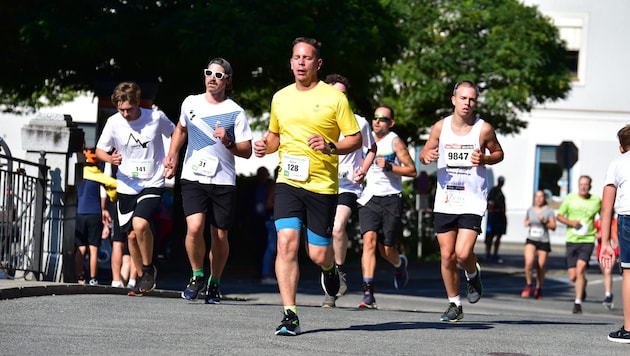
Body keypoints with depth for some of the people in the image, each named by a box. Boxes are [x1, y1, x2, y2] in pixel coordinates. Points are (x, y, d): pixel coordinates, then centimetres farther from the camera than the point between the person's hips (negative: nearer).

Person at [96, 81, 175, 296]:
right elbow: (100, 150, 4)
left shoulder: (156, 118, -11)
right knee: (132, 235, 8)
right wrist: (110, 158, -18)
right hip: (126, 187, 3)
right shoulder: (114, 122, -7)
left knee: (140, 224, -25)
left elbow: (175, 134, 8)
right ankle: (141, 278, 28)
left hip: (152, 184, -3)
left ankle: (149, 268, -3)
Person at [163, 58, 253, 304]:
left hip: (223, 181, -1)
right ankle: (197, 276, 4)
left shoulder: (235, 112, -2)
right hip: (193, 177, 1)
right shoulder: (191, 103, 7)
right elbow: (181, 129, 28)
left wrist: (228, 142, -19)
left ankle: (214, 283, 25)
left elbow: (247, 151, -1)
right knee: (194, 228, -18)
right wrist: (172, 156, 17)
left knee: (219, 236, 4)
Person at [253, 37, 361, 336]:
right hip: (288, 183, 3)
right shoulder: (280, 98, 10)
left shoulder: (334, 98, -3)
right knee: (286, 243, -14)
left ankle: (330, 269, 40)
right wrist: (265, 146, 4)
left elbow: (356, 140, -1)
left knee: (318, 255, 0)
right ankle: (290, 316, -11)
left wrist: (330, 147, -19)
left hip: (322, 185, -3)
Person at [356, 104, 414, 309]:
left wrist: (389, 167, -17)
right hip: (368, 198, 3)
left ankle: (400, 264, 42)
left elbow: (412, 170, -6)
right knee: (369, 240, -17)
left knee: (386, 249, 3)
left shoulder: (395, 142, -3)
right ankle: (368, 293, -22)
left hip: (391, 199, -3)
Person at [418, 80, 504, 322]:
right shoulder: (440, 127, 2)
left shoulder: (484, 129, -4)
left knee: (463, 253, -16)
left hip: (472, 202, -3)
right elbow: (424, 153, 13)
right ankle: (454, 304, 19)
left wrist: (484, 159, -11)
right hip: (445, 201, 3)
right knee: (447, 256, 4)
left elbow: (498, 153, 11)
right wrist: (426, 156, -11)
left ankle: (473, 275, 19)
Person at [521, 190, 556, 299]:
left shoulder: (549, 210, -1)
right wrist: (527, 223, 5)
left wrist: (545, 222, -17)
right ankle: (528, 285, -2)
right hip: (531, 240, 1)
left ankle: (538, 288, 23)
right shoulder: (530, 210, 9)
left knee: (541, 266, 2)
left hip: (543, 242, -1)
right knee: (529, 262, -20)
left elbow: (553, 227, -2)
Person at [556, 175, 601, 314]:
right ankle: (582, 286, 38)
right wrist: (570, 222, -10)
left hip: (588, 240, -2)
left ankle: (578, 302, -14)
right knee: (572, 276, 2)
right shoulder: (570, 198, 2)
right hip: (571, 240, 2)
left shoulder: (596, 201, 2)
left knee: (580, 269, -21)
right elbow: (559, 216, 9)